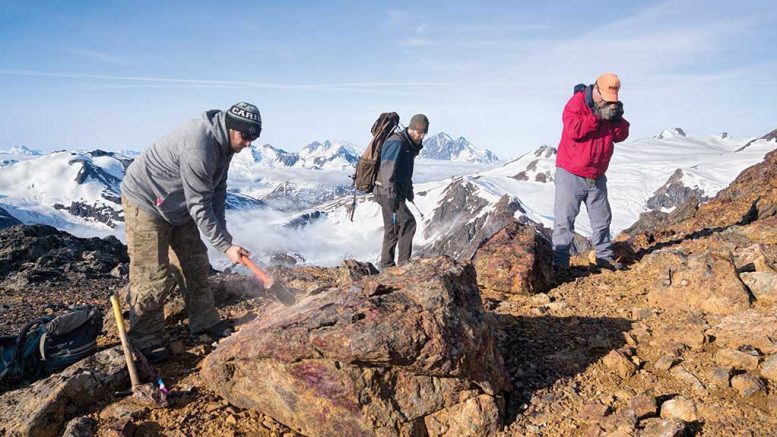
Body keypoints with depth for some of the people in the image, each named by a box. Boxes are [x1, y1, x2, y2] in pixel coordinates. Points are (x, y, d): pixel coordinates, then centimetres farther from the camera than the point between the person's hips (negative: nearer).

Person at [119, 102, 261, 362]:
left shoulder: (223, 143, -4)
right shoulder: (198, 148, -34)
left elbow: (217, 192, 3)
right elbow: (200, 207, -30)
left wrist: (223, 234, -3)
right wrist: (225, 246, -25)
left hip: (178, 207, 9)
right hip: (146, 202, -9)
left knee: (196, 265, 10)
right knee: (153, 276, -6)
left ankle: (205, 322, 22)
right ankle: (146, 340, 9)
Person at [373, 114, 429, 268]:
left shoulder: (410, 145, 16)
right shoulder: (397, 143, -15)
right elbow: (387, 167, -28)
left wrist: (409, 191, 34)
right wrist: (390, 189, -39)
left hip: (397, 193, 10)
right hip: (387, 193, -10)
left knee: (392, 230, 11)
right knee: (408, 222, -18)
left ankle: (387, 266, 18)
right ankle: (403, 262, -15)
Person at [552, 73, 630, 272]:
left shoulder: (611, 106, 9)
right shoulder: (577, 102, -10)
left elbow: (620, 136, 7)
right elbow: (574, 129, -24)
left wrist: (618, 118, -11)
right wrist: (598, 116, -22)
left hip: (597, 177, 6)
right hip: (570, 175, -6)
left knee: (602, 219, 13)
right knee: (564, 220, -5)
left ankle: (604, 256, 26)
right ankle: (560, 261, -1)